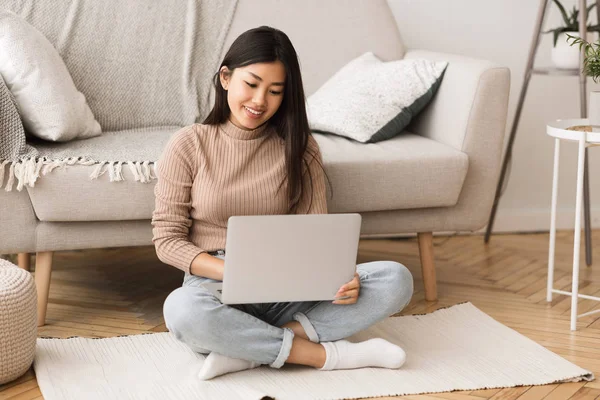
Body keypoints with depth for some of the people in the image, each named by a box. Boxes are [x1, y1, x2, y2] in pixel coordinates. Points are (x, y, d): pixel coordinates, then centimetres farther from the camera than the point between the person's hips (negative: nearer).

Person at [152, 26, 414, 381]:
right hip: (216, 286, -3)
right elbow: (167, 239, -3)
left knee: (396, 279, -20)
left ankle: (249, 350, -24)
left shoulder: (298, 146, 5)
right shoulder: (188, 145, -2)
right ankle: (327, 354, -23)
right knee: (182, 310, -40)